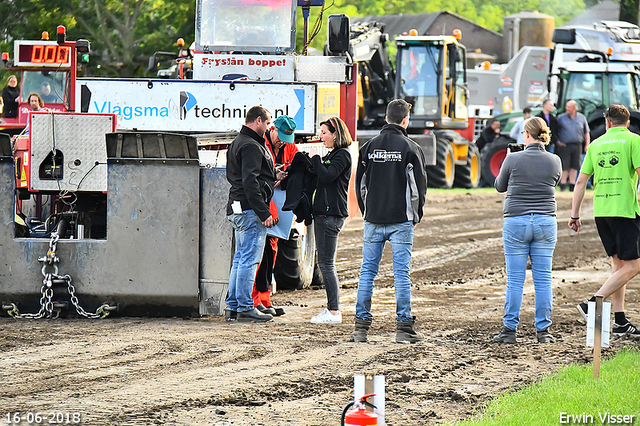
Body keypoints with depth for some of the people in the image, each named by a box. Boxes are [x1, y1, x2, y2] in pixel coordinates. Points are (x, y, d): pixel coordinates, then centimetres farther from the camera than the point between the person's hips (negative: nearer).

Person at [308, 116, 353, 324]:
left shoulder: (342, 155, -10)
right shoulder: (331, 155, 20)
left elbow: (327, 176, -23)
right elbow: (320, 178, 17)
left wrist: (315, 159, -10)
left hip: (332, 214, -10)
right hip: (323, 213, 10)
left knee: (326, 264, -9)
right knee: (325, 263, 11)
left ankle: (334, 312, -8)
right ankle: (331, 308, 15)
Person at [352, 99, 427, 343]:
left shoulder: (368, 147, 5)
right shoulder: (411, 149, -5)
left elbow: (360, 185, 9)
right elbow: (419, 186, -3)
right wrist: (415, 216, 9)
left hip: (373, 221, 3)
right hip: (401, 221, -3)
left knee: (367, 272, 6)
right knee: (401, 274, -1)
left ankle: (361, 327, 3)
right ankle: (403, 329, -2)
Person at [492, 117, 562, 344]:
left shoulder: (513, 159, -8)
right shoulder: (554, 161, -1)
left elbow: (499, 186, 7)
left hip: (516, 222, -2)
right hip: (546, 223, 2)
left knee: (515, 279, 2)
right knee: (543, 278, 6)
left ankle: (509, 329, 3)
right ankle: (543, 331, 7)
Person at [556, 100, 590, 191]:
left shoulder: (581, 118, 9)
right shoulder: (561, 118, 3)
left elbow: (586, 133, 15)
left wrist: (587, 145, 8)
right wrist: (557, 141, -6)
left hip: (577, 145, 3)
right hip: (564, 145, -3)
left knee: (574, 166, 5)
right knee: (565, 166, -6)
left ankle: (572, 184, 12)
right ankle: (563, 184, 2)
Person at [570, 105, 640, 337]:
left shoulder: (596, 144, 12)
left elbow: (581, 181, 11)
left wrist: (575, 214, 16)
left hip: (601, 211, 6)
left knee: (619, 263, 14)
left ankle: (620, 321, 12)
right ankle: (593, 304, -13)